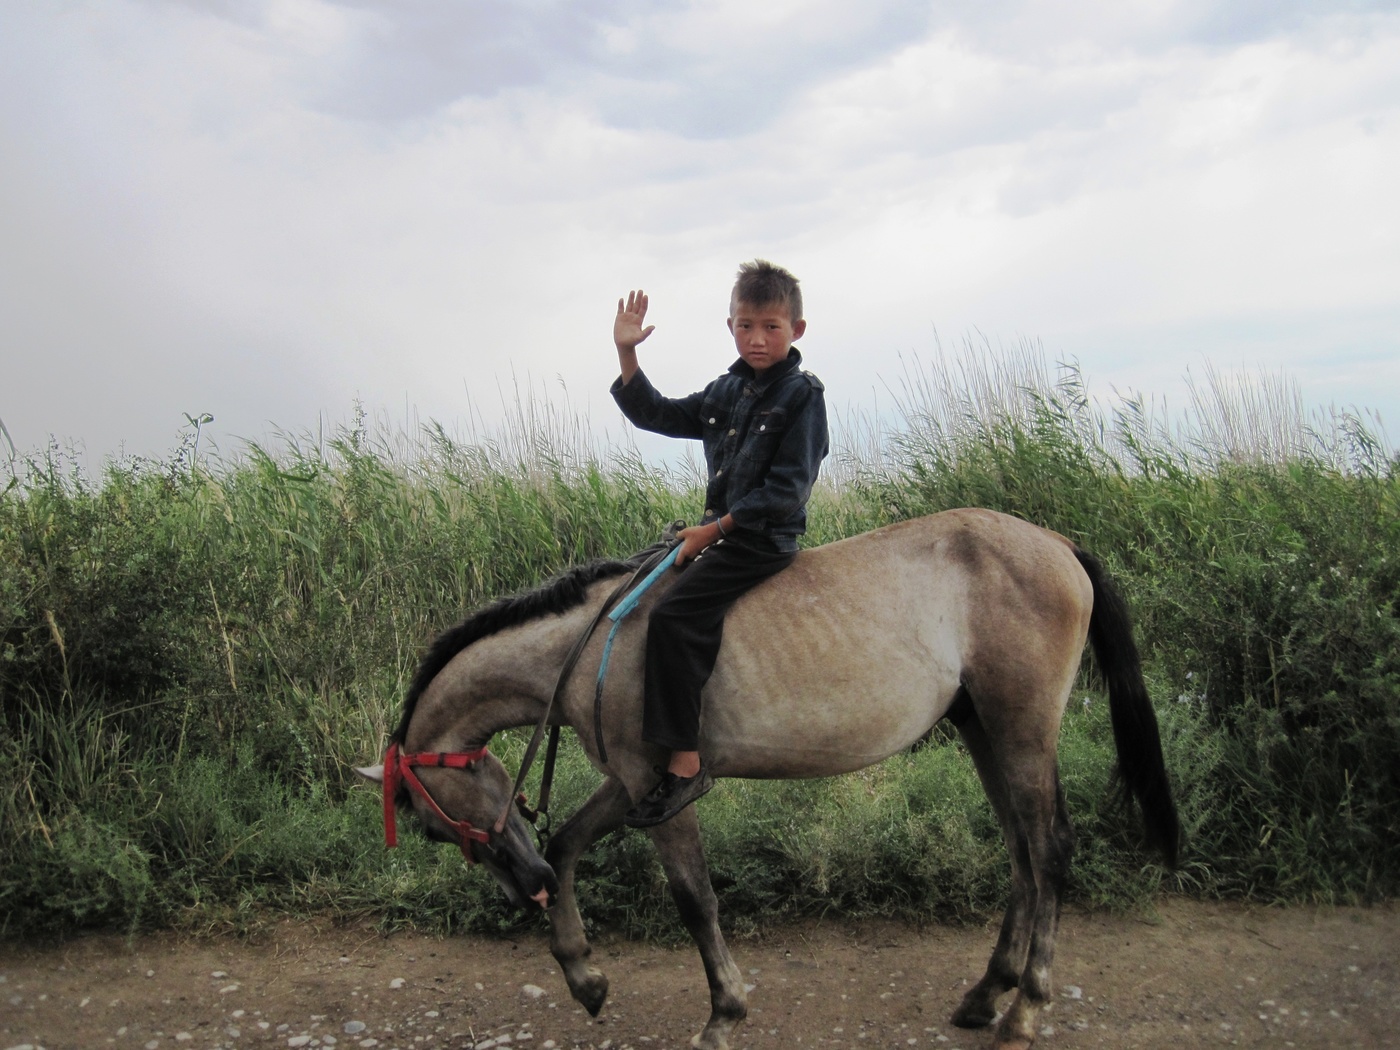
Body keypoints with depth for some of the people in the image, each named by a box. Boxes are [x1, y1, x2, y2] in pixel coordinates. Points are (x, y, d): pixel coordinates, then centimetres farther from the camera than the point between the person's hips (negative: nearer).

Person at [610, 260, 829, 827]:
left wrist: (716, 528, -18)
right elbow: (659, 415, 16)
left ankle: (685, 763, -21)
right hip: (718, 530, 9)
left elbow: (786, 491, -17)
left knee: (672, 614, -23)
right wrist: (626, 355, 4)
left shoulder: (802, 395, -11)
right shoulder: (726, 392, 12)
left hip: (763, 540, -9)